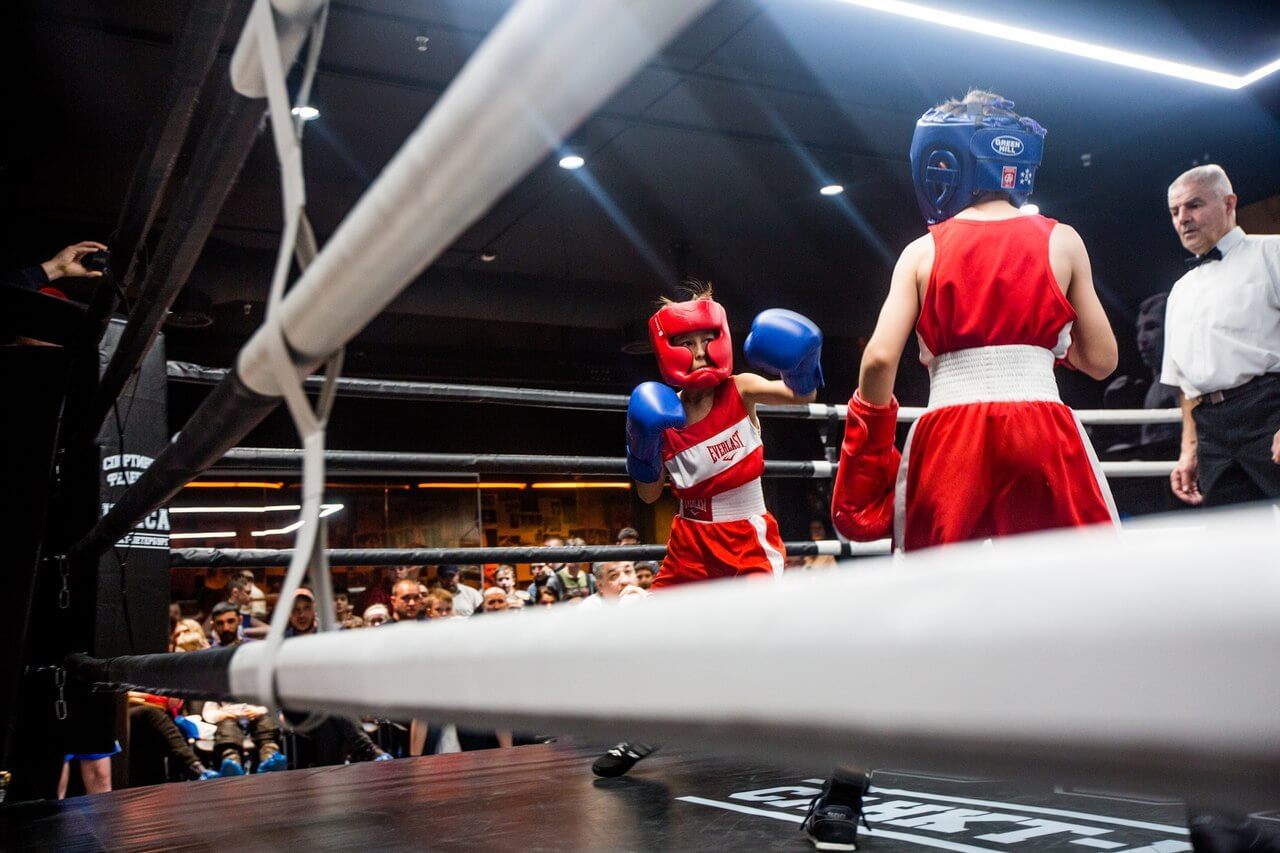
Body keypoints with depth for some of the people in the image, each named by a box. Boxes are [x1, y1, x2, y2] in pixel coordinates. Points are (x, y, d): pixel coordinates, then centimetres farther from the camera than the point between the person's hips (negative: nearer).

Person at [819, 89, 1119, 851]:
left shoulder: (923, 252, 6)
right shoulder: (1062, 241, 8)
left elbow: (880, 359, -4)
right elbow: (1102, 361, 11)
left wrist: (869, 442, 9)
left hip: (948, 436, 0)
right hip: (1043, 431, 0)